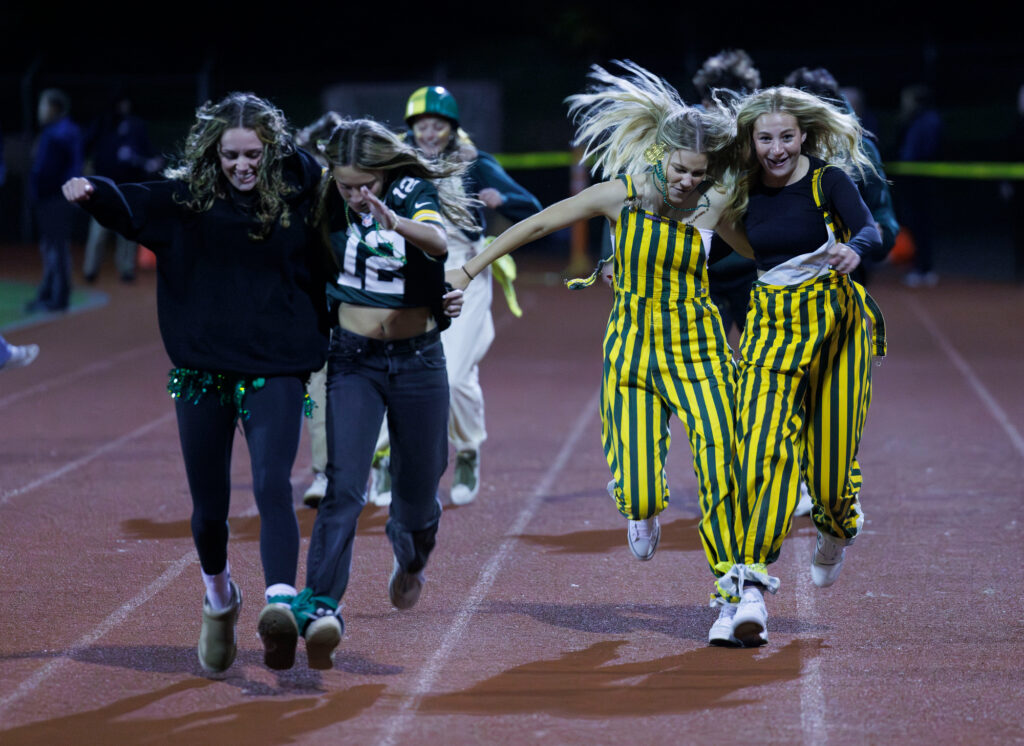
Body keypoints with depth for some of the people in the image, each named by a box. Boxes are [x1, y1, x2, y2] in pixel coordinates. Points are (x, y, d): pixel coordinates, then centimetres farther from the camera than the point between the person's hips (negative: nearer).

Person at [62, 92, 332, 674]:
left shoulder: (298, 195, 0)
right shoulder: (187, 197, 2)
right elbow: (129, 208, -2)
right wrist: (92, 193, -22)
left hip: (275, 370, -2)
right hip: (203, 370, 2)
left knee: (273, 484, -22)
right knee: (209, 505, 10)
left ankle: (282, 604, -36)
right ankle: (219, 600, 37)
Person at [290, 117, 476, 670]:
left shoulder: (415, 192, -11)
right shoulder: (333, 204, -3)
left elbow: (437, 240, -34)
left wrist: (395, 222, -54)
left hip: (417, 359, -1)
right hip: (353, 359, 1)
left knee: (417, 493, 11)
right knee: (344, 484, -18)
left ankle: (410, 560, 47)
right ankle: (320, 607, -28)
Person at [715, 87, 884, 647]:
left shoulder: (828, 180, -6)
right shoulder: (746, 193, 5)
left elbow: (870, 231, -20)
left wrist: (852, 250, -44)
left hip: (834, 320, -2)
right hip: (770, 322, 2)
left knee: (830, 443, 2)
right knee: (763, 442, -16)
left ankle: (836, 528, 40)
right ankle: (752, 583, -25)